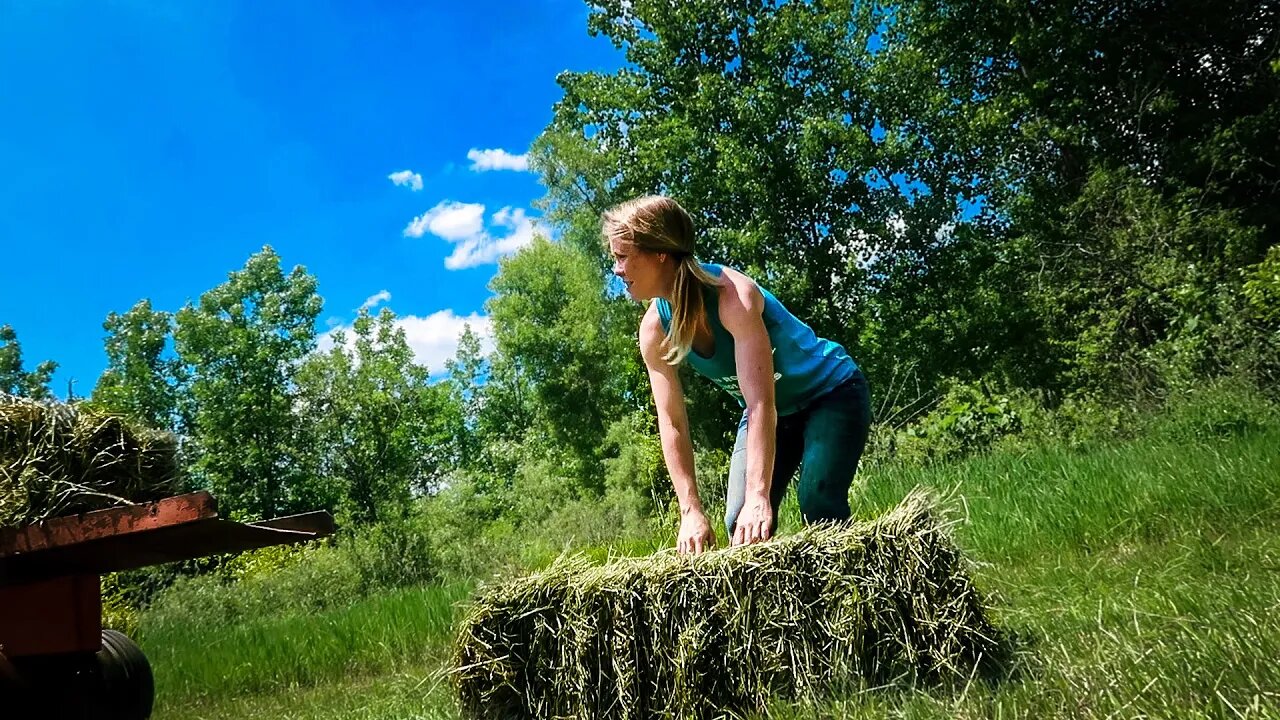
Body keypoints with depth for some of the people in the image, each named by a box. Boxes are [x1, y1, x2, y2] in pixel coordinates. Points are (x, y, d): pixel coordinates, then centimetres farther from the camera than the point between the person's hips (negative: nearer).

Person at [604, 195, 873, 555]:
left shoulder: (731, 294, -33)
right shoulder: (655, 329, -14)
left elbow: (761, 404, -38)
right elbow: (672, 424, -13)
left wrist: (759, 497, -45)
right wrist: (691, 511, -20)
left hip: (831, 393, -6)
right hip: (770, 412, 6)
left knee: (818, 506, -24)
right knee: (739, 523, -6)